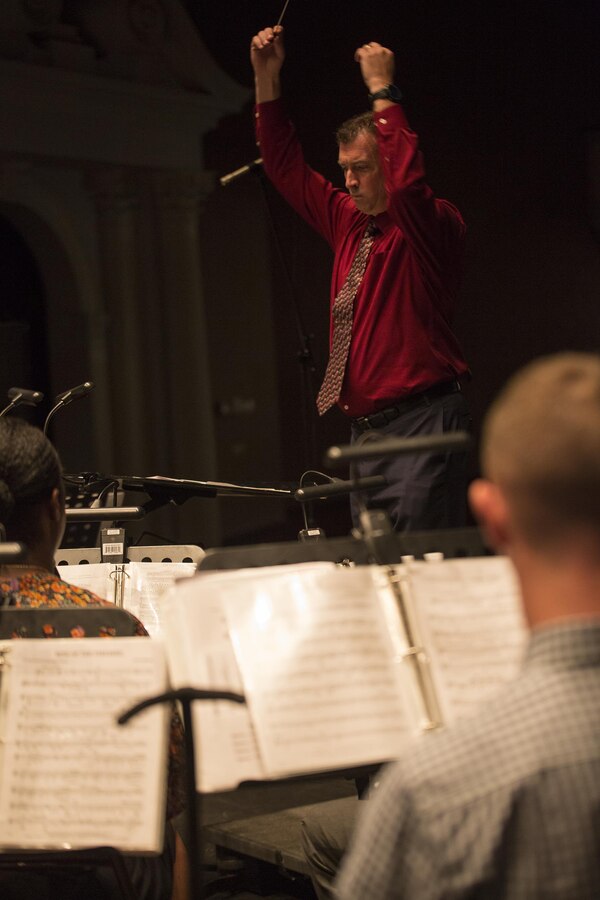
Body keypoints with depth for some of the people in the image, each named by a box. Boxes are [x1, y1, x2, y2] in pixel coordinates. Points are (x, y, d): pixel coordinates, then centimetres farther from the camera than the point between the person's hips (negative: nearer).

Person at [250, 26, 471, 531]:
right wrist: (266, 79, 15)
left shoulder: (435, 224, -6)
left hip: (421, 423, -8)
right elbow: (288, 169, 22)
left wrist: (382, 90, -22)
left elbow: (406, 181, -29)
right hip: (364, 429, 8)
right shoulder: (348, 224, 15)